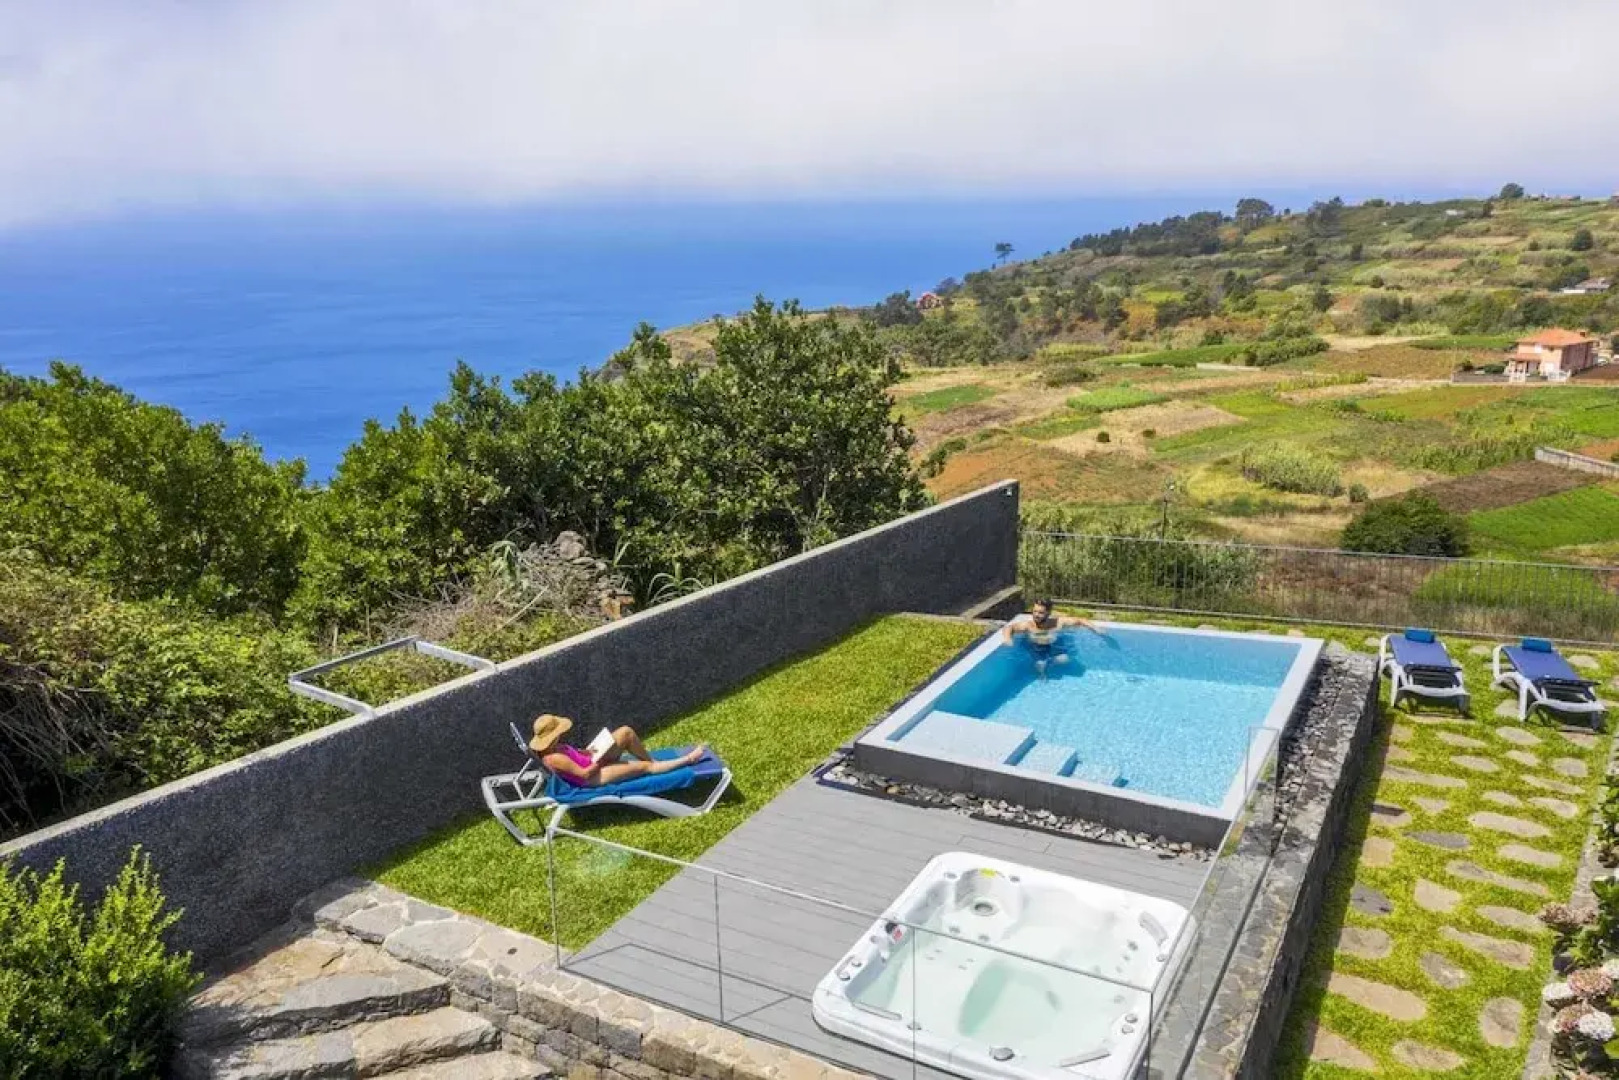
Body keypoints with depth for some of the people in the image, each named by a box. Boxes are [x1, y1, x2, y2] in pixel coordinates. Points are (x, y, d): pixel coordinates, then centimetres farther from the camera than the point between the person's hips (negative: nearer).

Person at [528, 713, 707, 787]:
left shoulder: (550, 747, -5)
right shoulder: (554, 758, -32)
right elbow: (584, 774, -27)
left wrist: (587, 752, -2)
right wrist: (599, 760, -13)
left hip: (592, 762, 9)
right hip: (594, 777, -9)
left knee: (626, 732, 0)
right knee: (645, 767, -4)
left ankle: (651, 760, 19)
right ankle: (687, 760, 10)